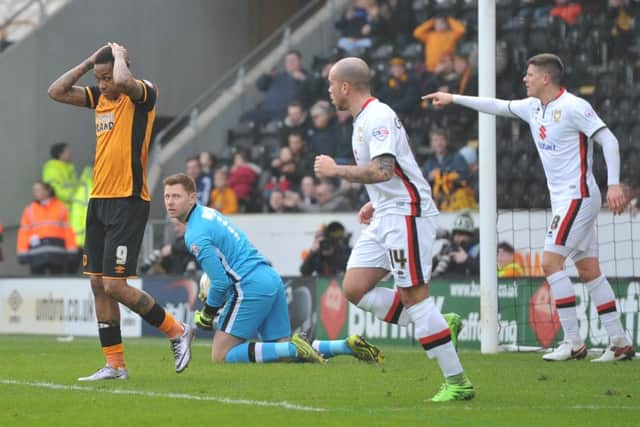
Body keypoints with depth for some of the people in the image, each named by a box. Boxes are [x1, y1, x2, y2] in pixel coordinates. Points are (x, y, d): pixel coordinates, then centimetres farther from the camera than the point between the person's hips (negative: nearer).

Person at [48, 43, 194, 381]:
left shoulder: (143, 93, -10)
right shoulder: (100, 97, 12)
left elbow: (123, 82, -31)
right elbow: (57, 92, 13)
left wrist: (119, 55, -11)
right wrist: (90, 61, 7)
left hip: (128, 202, -8)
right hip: (99, 201, 8)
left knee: (115, 285, -11)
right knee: (97, 284, 6)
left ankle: (177, 331, 7)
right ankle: (115, 365, 12)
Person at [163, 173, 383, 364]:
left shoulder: (195, 235, -14)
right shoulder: (208, 212, 16)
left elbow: (220, 282, -16)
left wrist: (207, 314, -2)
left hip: (250, 287, -9)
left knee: (221, 356, -8)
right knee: (283, 357, 12)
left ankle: (294, 348, -18)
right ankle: (348, 345, 1)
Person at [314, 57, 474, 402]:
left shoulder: (377, 117, -15)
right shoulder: (363, 119, 17)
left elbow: (381, 170, -28)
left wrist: (336, 170, -17)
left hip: (406, 214, -10)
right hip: (385, 217, 10)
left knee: (413, 295, -11)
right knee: (354, 289, 4)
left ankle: (457, 382, -7)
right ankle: (434, 326, 7)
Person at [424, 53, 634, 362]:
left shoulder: (573, 107, -14)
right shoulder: (533, 107, 11)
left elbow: (609, 140, -17)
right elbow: (498, 107, 25)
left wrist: (614, 184, -26)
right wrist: (453, 99, 25)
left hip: (578, 197, -9)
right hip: (563, 198, 9)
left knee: (551, 261, -12)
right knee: (588, 270, 6)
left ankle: (573, 343, -10)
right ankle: (619, 343, 8)